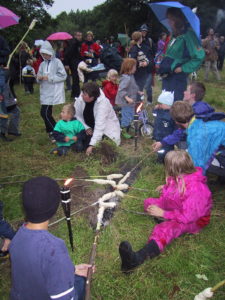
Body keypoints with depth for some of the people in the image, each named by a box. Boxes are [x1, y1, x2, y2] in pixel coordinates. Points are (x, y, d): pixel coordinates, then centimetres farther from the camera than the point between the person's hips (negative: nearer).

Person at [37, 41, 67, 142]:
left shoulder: (57, 62, -5)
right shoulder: (43, 64, 11)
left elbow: (63, 76, -10)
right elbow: (39, 80, 15)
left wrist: (49, 78, -16)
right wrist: (39, 78, -10)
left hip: (53, 92, -6)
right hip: (45, 92, 6)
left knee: (45, 113, -11)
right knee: (46, 113, 9)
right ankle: (51, 132, 24)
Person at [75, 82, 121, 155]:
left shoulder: (103, 103, -31)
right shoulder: (80, 99, -17)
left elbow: (99, 126, -37)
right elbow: (77, 115, -3)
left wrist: (91, 145, -41)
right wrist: (86, 127, -17)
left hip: (106, 129, -5)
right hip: (90, 128, 5)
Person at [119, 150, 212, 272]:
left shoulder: (195, 188, -33)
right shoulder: (179, 177, -9)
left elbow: (187, 217, -30)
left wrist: (163, 213, -26)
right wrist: (167, 188, 6)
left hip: (194, 220, -9)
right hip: (179, 209, 10)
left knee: (164, 229, -40)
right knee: (149, 202, -4)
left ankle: (137, 259, -63)